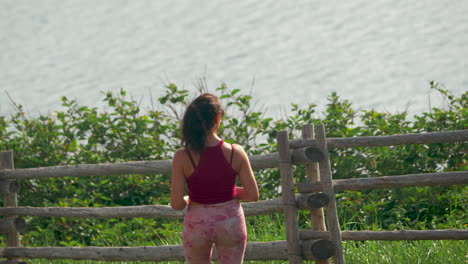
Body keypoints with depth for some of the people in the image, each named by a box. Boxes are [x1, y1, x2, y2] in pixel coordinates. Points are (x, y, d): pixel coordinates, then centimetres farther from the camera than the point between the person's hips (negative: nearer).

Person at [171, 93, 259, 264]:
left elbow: (176, 204, -14)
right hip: (230, 221, 1)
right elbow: (253, 195, -6)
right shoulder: (235, 153, -12)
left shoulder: (182, 157, -15)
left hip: (197, 223, 0)